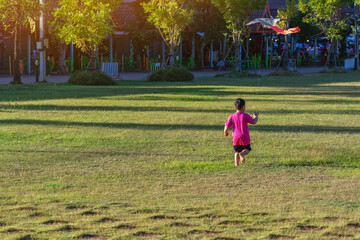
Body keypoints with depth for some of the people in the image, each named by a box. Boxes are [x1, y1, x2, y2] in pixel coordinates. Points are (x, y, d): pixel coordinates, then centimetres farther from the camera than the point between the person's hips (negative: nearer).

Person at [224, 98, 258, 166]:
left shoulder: (232, 116, -1)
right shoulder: (245, 116, -7)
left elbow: (227, 126, -2)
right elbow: (254, 122, -3)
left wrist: (225, 132, 18)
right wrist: (256, 116, 18)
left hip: (236, 137, 2)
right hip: (245, 138, -2)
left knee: (237, 151, 17)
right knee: (247, 149, 16)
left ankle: (236, 162, -2)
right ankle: (242, 153, -17)